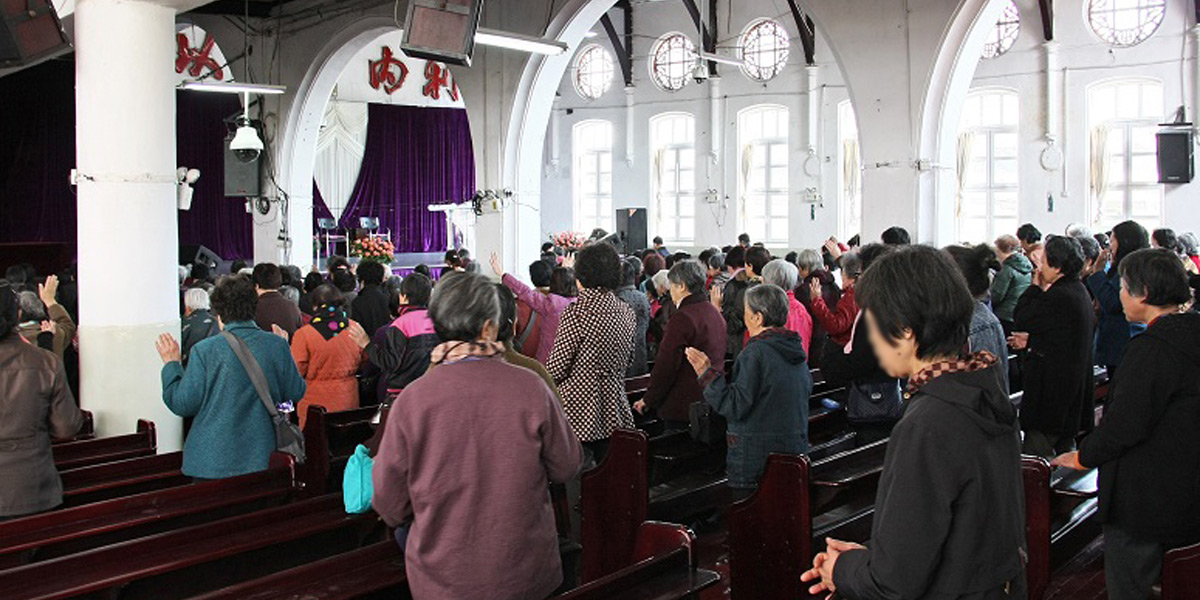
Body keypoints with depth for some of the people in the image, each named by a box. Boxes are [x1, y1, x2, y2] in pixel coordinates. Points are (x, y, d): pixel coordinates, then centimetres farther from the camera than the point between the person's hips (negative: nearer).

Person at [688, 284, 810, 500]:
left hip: (757, 458, -8)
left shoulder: (756, 352, -16)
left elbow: (735, 407, -19)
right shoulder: (797, 350, 7)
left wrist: (707, 374, -14)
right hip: (795, 450, 8)